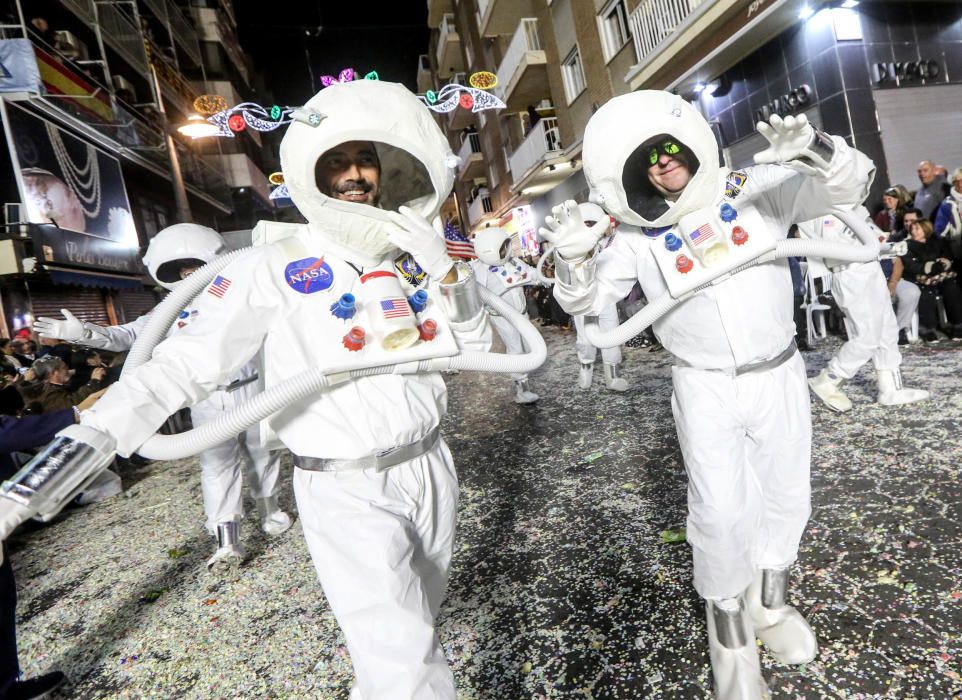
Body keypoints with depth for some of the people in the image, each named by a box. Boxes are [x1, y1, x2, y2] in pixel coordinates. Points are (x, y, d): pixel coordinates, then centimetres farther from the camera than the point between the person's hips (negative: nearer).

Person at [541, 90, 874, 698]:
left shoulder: (759, 189, -7)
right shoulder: (638, 237, -9)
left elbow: (849, 187, -10)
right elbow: (588, 300, -8)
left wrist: (815, 151, -32)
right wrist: (573, 258, -30)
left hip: (778, 373, 3)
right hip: (705, 388, -2)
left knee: (785, 497, 16)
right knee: (721, 512, -4)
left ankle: (769, 603, 43)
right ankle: (730, 637, 22)